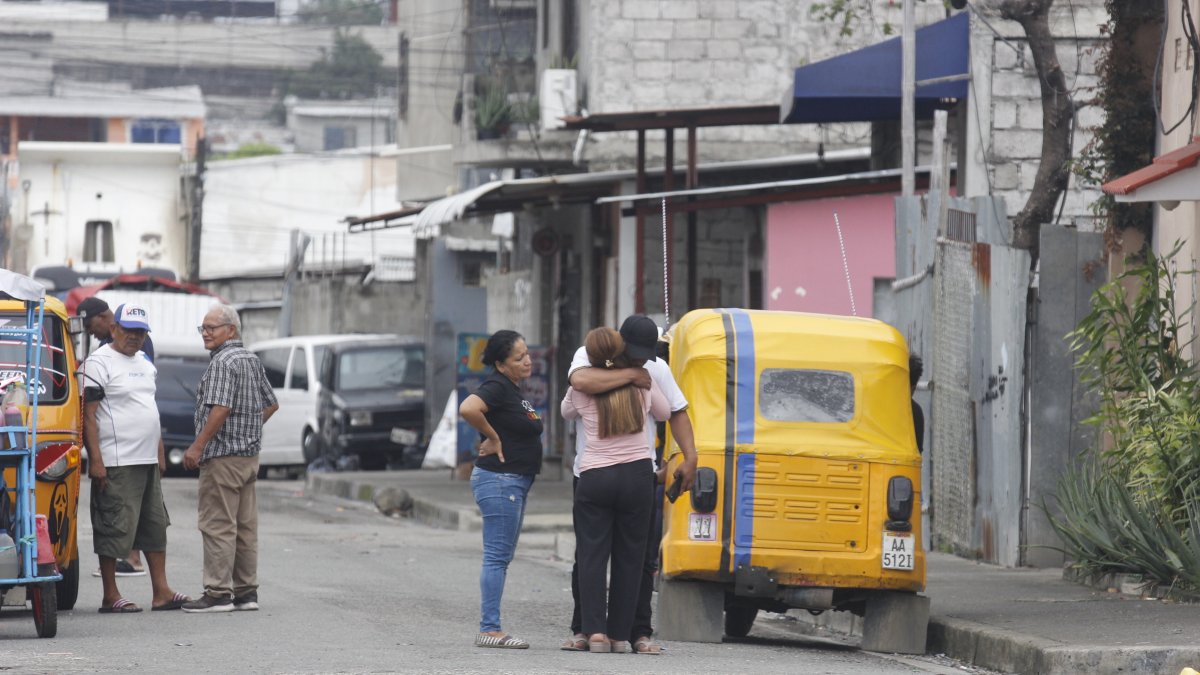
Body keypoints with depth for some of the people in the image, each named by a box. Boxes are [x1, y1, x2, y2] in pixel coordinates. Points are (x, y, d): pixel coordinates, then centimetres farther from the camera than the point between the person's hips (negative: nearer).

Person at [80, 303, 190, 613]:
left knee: (155, 526, 9)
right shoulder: (99, 363, -8)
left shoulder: (145, 363, 17)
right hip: (117, 463, -9)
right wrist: (96, 460, -19)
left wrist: (160, 454, 20)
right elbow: (89, 414, -12)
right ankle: (110, 596, -2)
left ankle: (161, 592, 14)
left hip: (147, 460, 9)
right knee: (115, 527, -6)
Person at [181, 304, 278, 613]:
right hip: (249, 454, 10)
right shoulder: (252, 360, 16)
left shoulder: (222, 362, -14)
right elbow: (271, 404, 23)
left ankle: (218, 593, -9)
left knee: (218, 526, -8)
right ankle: (246, 592, 13)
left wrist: (197, 446, -20)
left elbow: (221, 409, -24)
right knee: (245, 526, 11)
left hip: (223, 457, -10)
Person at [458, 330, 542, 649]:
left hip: (516, 481, 10)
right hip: (499, 480, -10)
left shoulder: (513, 389, 16)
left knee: (501, 558, 11)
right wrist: (493, 438, -19)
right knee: (497, 556, -10)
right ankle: (489, 630, -10)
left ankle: (490, 629, 13)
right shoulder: (497, 387, -14)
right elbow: (468, 409, -32)